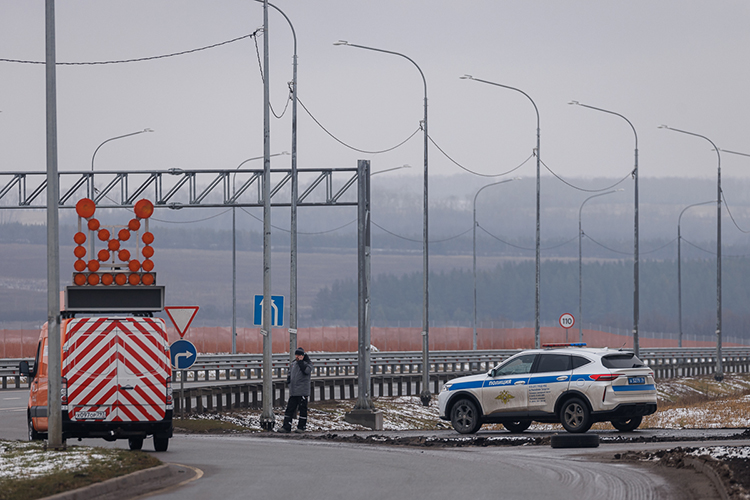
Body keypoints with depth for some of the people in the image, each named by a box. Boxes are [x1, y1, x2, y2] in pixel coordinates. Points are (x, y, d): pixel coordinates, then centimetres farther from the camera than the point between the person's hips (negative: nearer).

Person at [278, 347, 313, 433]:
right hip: (293, 392, 6)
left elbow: (306, 371, -22)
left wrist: (300, 361, -16)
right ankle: (286, 427, 3)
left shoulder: (307, 364, -1)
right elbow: (290, 373, 30)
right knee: (289, 409, 2)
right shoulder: (293, 365, 17)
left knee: (302, 409, 0)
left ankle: (301, 427, 6)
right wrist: (288, 378, 11)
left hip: (303, 392, -6)